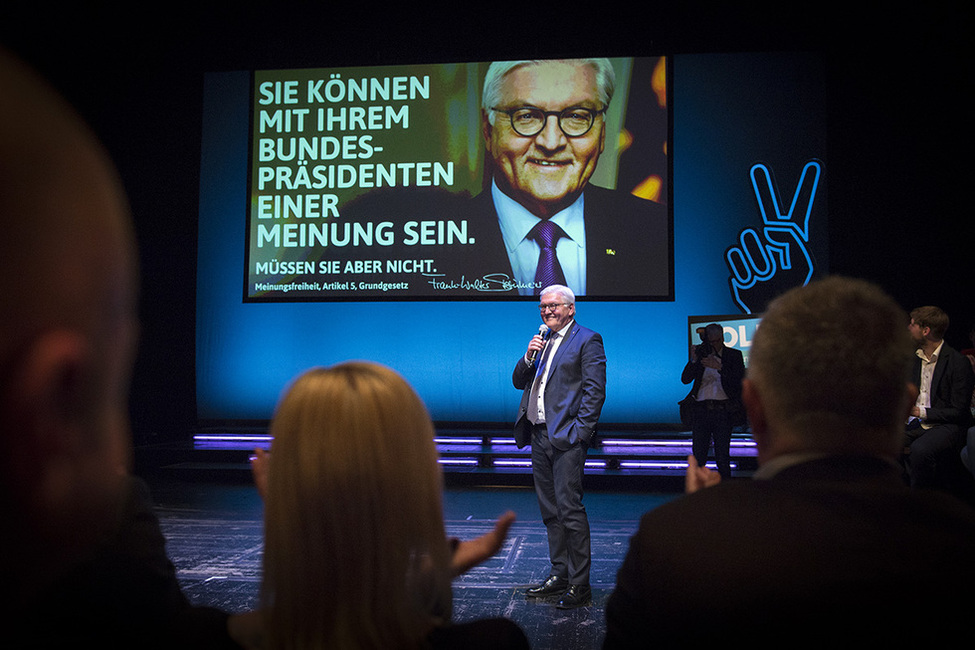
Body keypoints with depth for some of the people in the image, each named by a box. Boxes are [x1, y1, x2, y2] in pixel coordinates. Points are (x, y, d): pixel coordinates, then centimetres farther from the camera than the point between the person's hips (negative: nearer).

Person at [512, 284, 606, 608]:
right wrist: (529, 356, -1)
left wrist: (579, 431, -16)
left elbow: (595, 391, -11)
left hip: (566, 437, -8)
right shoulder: (541, 341, 19)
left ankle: (579, 585, 0)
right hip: (539, 436, 8)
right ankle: (559, 575, 24)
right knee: (550, 511, 13)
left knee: (570, 509, -9)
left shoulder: (587, 340, -4)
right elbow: (519, 382, 17)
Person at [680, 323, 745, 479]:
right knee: (698, 456, 3)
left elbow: (738, 382, -8)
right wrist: (694, 361, -12)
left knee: (722, 457, -2)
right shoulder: (700, 353, 10)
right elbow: (685, 379, 3)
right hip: (701, 410, 2)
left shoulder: (734, 355, 5)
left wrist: (719, 367, -18)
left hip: (723, 411, -2)